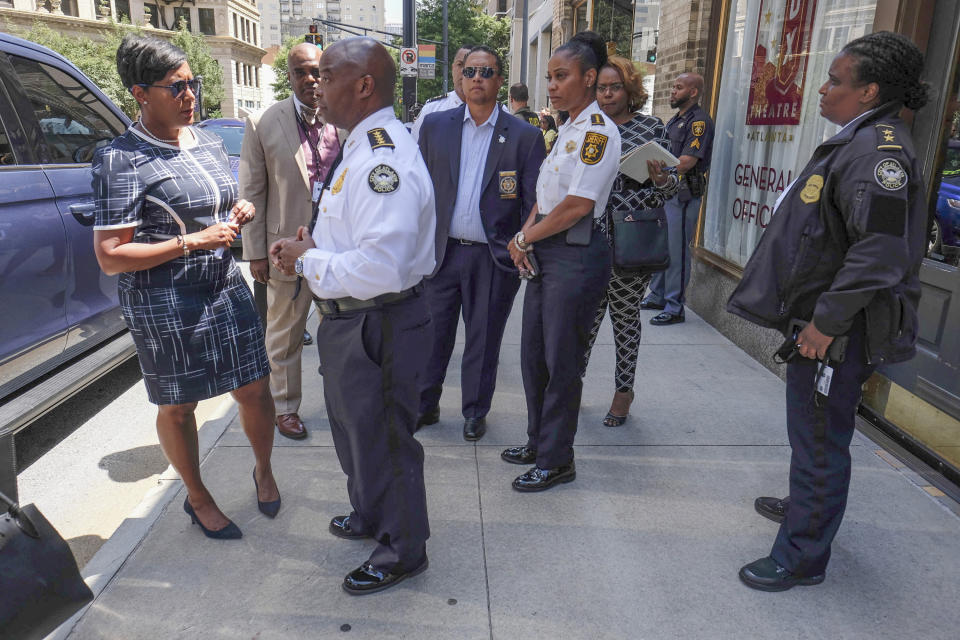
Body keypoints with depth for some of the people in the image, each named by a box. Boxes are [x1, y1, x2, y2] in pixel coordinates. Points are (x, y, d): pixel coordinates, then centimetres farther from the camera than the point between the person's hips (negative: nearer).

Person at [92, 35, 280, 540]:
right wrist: (190, 242, -22)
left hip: (227, 291, 6)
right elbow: (109, 257, -16)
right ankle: (197, 499, 34)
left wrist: (241, 213, 0)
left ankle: (263, 472, 37)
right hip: (165, 306, -5)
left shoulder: (210, 144, 8)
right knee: (178, 408, 12)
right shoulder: (121, 160, -13)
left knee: (255, 390, 10)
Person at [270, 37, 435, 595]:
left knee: (382, 438, 7)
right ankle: (369, 515, 52)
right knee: (354, 426, 27)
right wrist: (313, 246, 3)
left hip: (379, 328, -11)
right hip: (351, 319, 11)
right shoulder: (365, 147, 10)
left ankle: (403, 552, 31)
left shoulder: (385, 159, -26)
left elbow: (380, 268, -34)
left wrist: (308, 261, -19)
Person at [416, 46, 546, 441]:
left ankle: (475, 412, 30)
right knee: (432, 334, 11)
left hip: (494, 259, -1)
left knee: (483, 341, 11)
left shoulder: (525, 137, -2)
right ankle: (425, 405, 30)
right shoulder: (435, 126, 5)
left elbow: (534, 203, -2)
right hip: (441, 251, 2)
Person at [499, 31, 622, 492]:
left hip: (576, 255, -9)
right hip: (544, 251, 9)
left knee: (561, 361, 1)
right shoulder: (566, 130, 16)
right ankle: (538, 441, 33)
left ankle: (557, 460, 17)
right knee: (533, 353, 15)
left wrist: (523, 239, -9)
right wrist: (526, 235, 0)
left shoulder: (598, 131, -13)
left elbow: (577, 205, -19)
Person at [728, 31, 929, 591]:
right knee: (812, 433, 26)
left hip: (837, 333, -10)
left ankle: (802, 559, 17)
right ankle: (805, 503, 47)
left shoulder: (879, 151, -19)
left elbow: (879, 252, -30)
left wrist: (826, 324, -24)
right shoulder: (859, 143, 14)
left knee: (820, 442, 2)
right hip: (819, 321, 10)